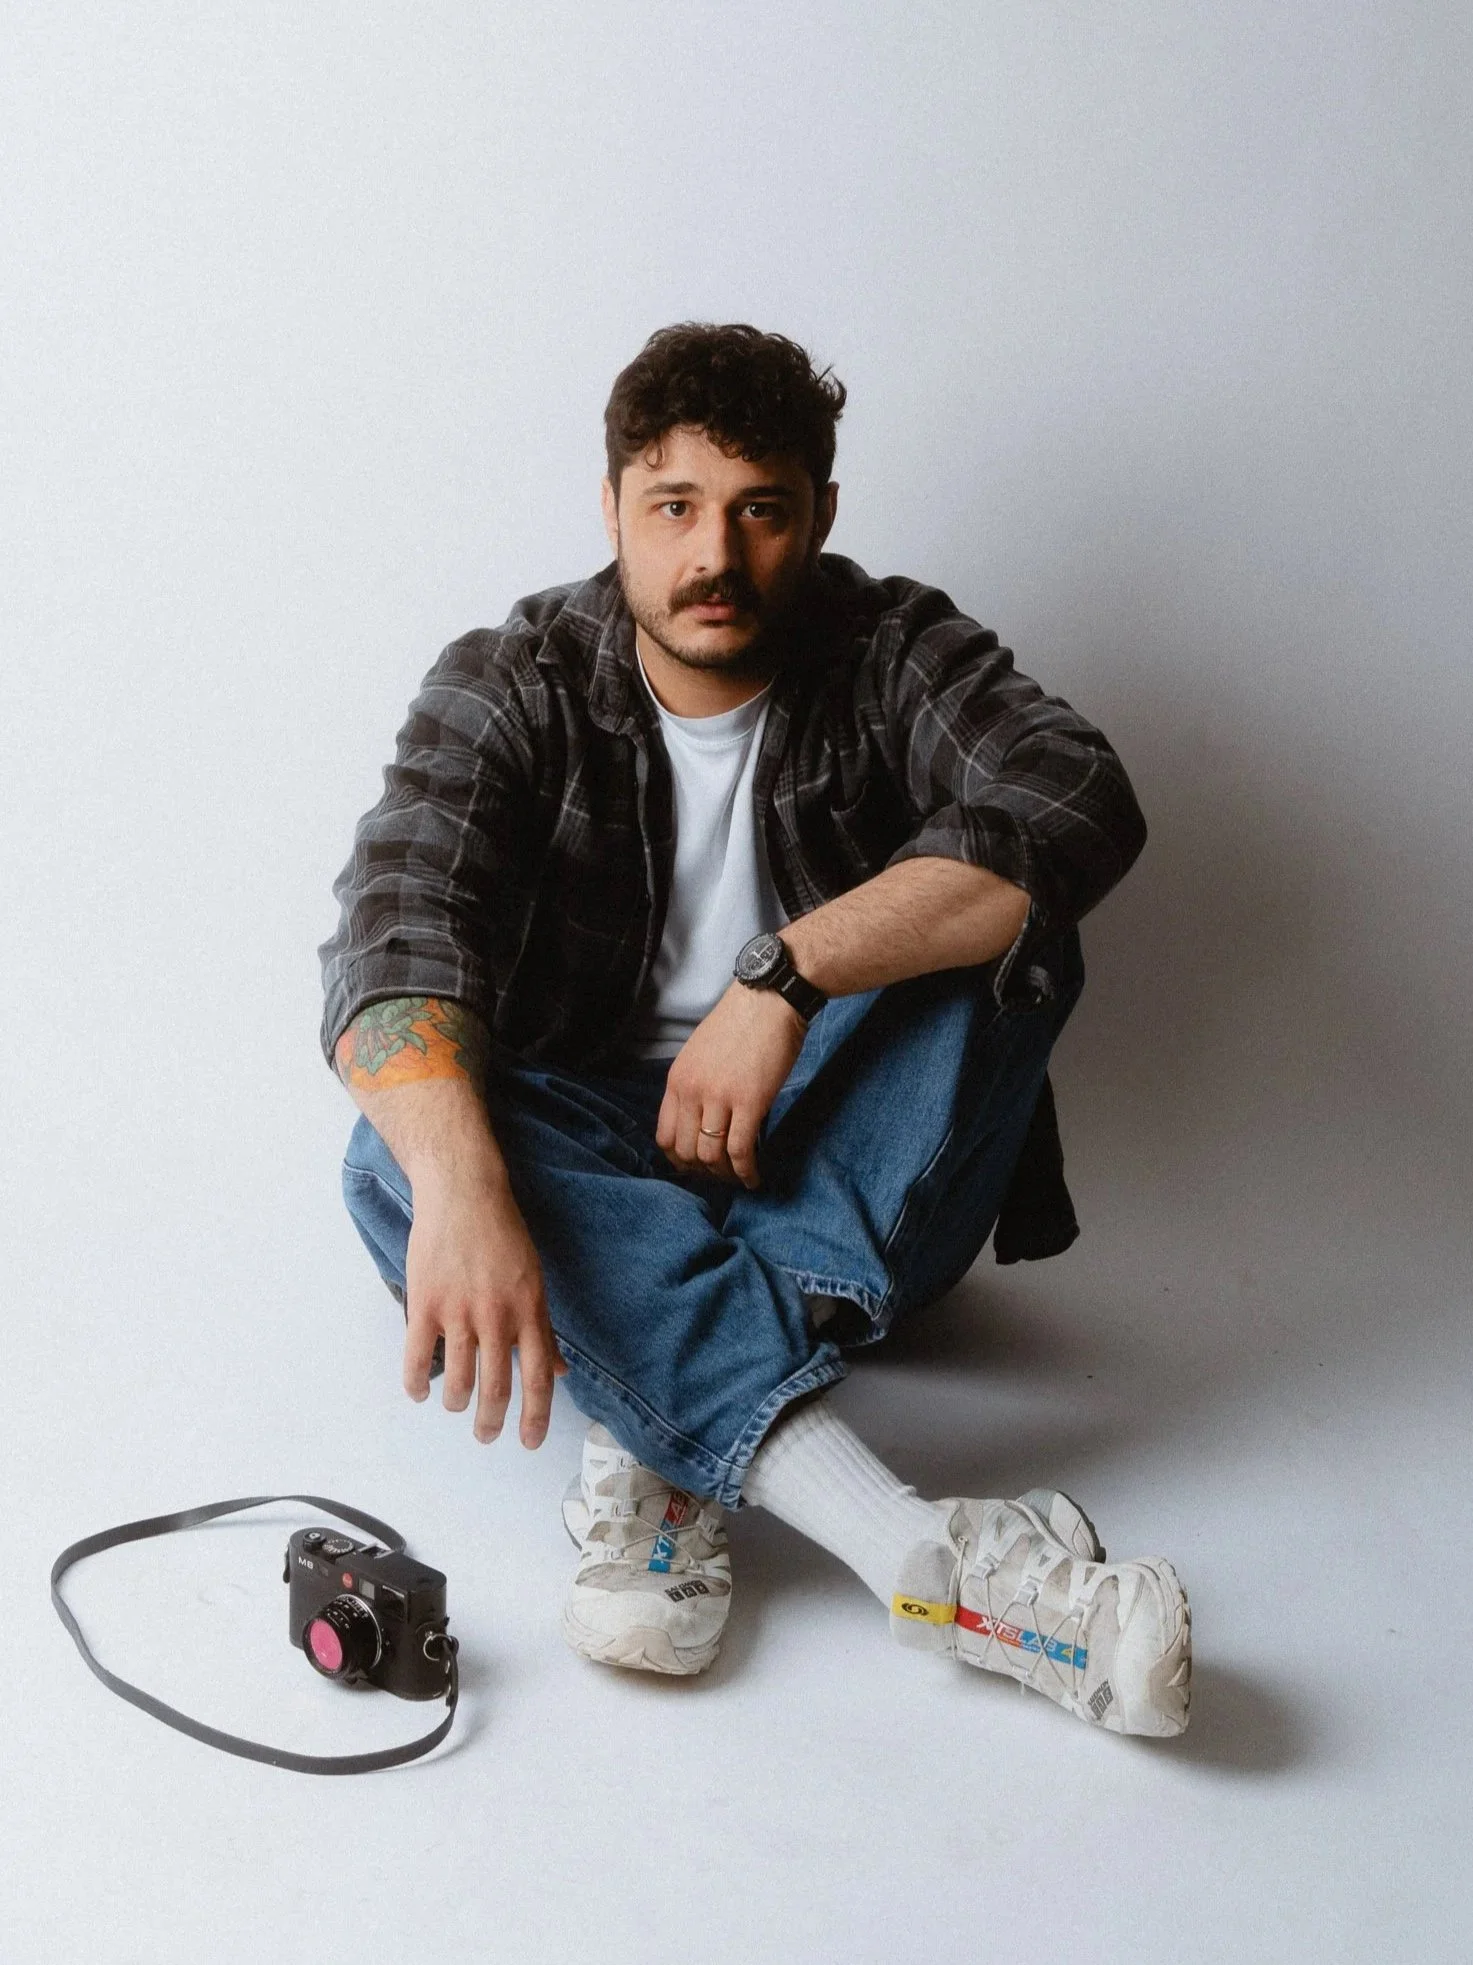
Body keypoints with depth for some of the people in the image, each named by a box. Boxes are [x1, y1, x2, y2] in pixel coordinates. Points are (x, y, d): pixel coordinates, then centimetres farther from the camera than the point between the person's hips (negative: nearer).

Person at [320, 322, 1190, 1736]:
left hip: (846, 1186, 0)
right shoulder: (509, 689, -6)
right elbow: (393, 934, -23)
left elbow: (1078, 805, -25)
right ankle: (922, 1553, -45)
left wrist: (782, 976, -34)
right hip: (599, 1174, 0)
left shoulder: (893, 651, -4)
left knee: (1001, 919, -24)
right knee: (403, 1155, -32)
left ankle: (679, 1451, -33)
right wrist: (461, 1185, -44)